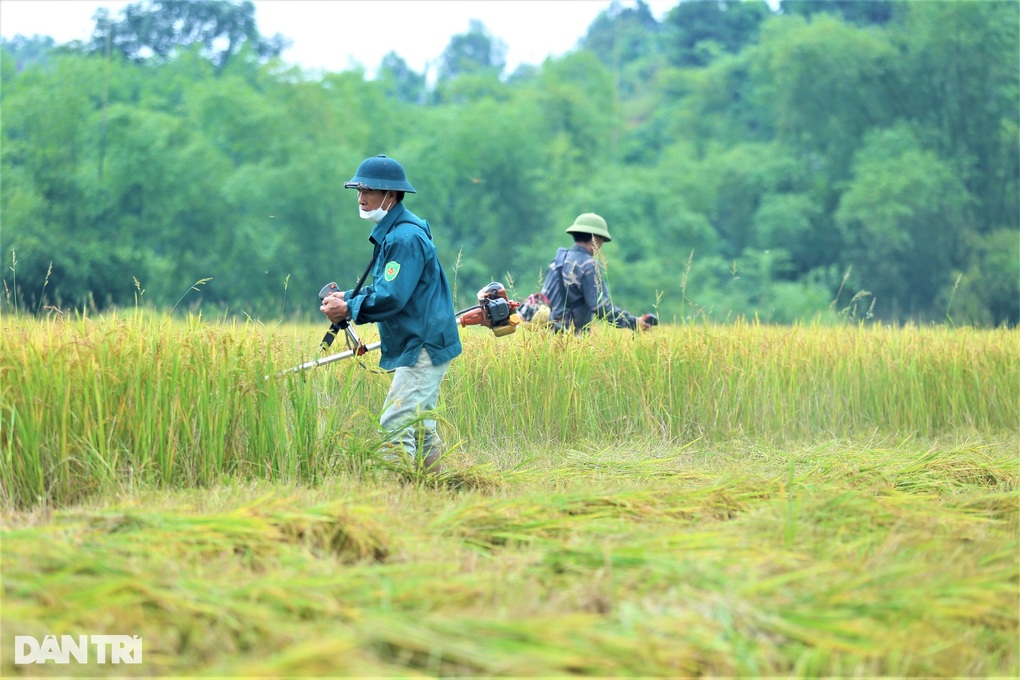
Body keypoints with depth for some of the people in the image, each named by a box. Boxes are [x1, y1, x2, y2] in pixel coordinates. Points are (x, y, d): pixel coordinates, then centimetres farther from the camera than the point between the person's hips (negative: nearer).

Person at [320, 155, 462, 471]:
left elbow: (392, 296, -25)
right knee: (419, 427, 16)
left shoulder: (405, 238, -19)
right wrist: (348, 296, 4)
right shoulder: (390, 232, 14)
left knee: (395, 428, -15)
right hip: (422, 347, 11)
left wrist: (349, 309, -16)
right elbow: (384, 288, 19)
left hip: (423, 347, -11)